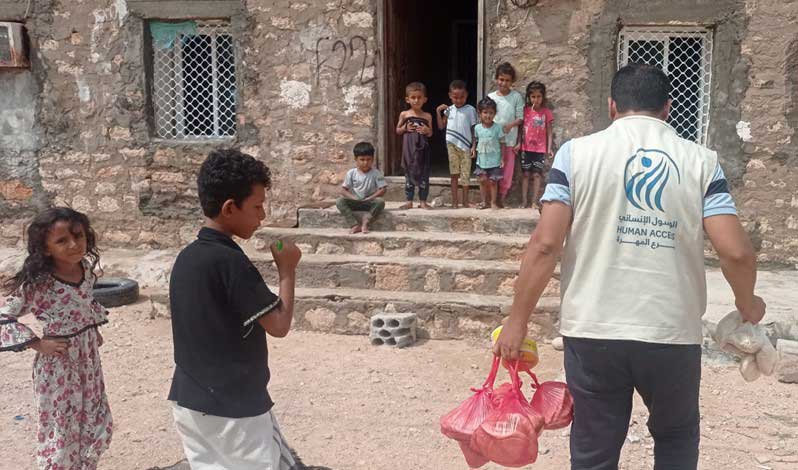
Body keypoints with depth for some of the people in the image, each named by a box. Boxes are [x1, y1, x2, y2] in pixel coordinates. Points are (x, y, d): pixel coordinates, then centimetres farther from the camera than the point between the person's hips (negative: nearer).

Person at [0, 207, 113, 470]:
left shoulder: (86, 270, -2)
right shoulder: (37, 283, -21)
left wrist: (95, 329, 9)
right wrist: (39, 344, -19)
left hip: (88, 358, 6)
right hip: (58, 365, -6)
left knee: (98, 427, 16)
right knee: (60, 433, 7)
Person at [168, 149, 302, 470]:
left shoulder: (186, 258, 4)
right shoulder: (229, 261, -21)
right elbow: (279, 325, -15)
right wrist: (287, 270, -4)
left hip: (190, 400, 8)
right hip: (232, 407, -8)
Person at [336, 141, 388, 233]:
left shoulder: (376, 173, -3)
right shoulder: (351, 173, 0)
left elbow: (383, 189, -8)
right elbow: (343, 190, -1)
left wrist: (370, 198, -18)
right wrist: (353, 198, -17)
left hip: (370, 202, -1)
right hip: (355, 202, 2)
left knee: (381, 201, -33)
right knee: (339, 201, -26)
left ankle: (366, 221, -33)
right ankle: (355, 225, -33)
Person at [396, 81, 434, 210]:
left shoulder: (427, 116, 4)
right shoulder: (404, 114, 4)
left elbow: (430, 133, 9)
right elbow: (397, 130, 10)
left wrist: (427, 130, -12)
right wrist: (405, 128, -9)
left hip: (422, 149, 0)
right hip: (408, 148, 0)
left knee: (423, 174, 2)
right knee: (409, 174, 6)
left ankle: (423, 201, 10)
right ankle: (409, 201, 13)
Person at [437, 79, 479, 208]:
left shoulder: (470, 110, -3)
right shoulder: (449, 110, 6)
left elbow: (474, 129, -1)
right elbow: (441, 126, 9)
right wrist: (439, 112, -1)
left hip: (465, 146, -2)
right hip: (452, 145, 2)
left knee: (465, 174, 5)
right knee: (454, 174, 6)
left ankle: (465, 201, 16)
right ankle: (455, 201, 10)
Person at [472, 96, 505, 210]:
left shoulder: (497, 127, -10)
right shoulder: (477, 127, -2)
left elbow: (502, 143, -5)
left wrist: (502, 158, -7)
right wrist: (473, 148, -2)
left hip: (494, 161, -3)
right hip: (481, 160, 3)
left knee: (493, 181, 3)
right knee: (482, 180, 8)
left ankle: (493, 203, 15)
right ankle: (484, 202, 21)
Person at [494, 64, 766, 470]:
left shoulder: (577, 153, -2)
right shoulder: (701, 161, 1)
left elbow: (545, 244, -9)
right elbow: (735, 252, -7)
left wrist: (517, 321, 0)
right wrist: (748, 306, 13)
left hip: (594, 332, -1)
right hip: (674, 333, 1)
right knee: (676, 437, 27)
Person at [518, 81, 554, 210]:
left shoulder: (546, 112, 0)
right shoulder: (525, 110, 0)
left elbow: (549, 131, 3)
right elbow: (520, 128, 4)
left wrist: (549, 148, -2)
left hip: (540, 149, 0)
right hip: (526, 148, 0)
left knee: (537, 174, 1)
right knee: (526, 174, 4)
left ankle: (535, 201, 6)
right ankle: (524, 201, 8)